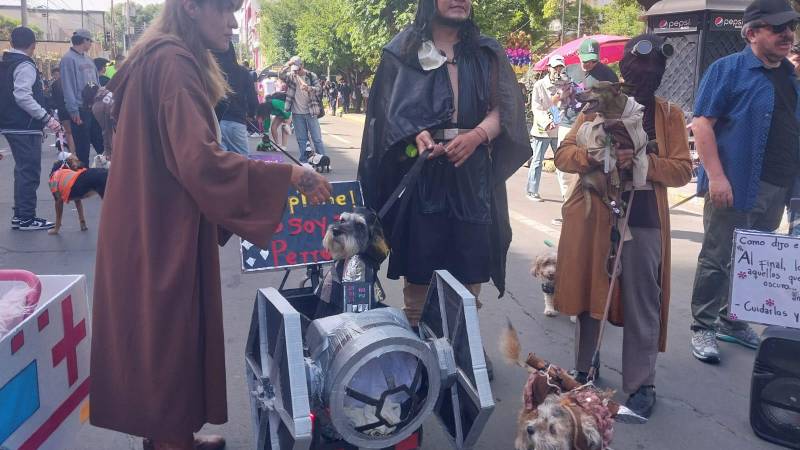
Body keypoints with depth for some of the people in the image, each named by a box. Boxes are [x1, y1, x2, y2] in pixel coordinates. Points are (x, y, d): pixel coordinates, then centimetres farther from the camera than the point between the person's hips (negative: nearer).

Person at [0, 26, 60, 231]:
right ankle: (27, 218, -1)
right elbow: (23, 97, -24)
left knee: (23, 169, 17)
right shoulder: (25, 65, -14)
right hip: (25, 127, -9)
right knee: (30, 171, -4)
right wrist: (46, 118, -24)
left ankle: (20, 215, 22)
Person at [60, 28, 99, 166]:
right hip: (80, 109, -7)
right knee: (82, 146, 0)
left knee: (100, 143, 11)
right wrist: (74, 110, -20)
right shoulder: (68, 59, -9)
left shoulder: (88, 59, 15)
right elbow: (68, 86, -15)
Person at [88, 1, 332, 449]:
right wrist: (289, 174, -24)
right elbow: (199, 160, -28)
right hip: (165, 231, -10)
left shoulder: (168, 60, 15)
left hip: (160, 226, 10)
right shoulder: (174, 62, -18)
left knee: (167, 334, 17)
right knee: (169, 336, 1)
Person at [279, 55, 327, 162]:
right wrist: (288, 64, -24)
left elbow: (319, 90, -8)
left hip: (310, 112, -2)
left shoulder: (312, 76, 0)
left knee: (317, 138, -1)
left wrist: (309, 88, -27)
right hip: (297, 113, 2)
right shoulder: (291, 76, 5)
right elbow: (280, 75, -11)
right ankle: (304, 162, 13)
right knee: (301, 139, 7)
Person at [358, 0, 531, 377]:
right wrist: (417, 134, -18)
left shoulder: (487, 53, 12)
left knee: (470, 260, 4)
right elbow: (389, 108, 1)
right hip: (418, 169, -2)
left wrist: (475, 136, -17)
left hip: (472, 171, 2)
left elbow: (504, 107, 2)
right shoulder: (403, 50, 7)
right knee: (418, 259, 0)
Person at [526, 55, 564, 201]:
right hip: (541, 129, -3)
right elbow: (536, 108, -9)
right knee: (537, 162, 4)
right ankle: (532, 191, 14)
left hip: (559, 129, 3)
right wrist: (547, 122, -23)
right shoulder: (539, 85, -3)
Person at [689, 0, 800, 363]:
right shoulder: (728, 69, -5)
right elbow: (702, 123, -12)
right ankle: (703, 329, 10)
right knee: (717, 259, 0)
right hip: (734, 186, -7)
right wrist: (716, 176, -19)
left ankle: (732, 321, 30)